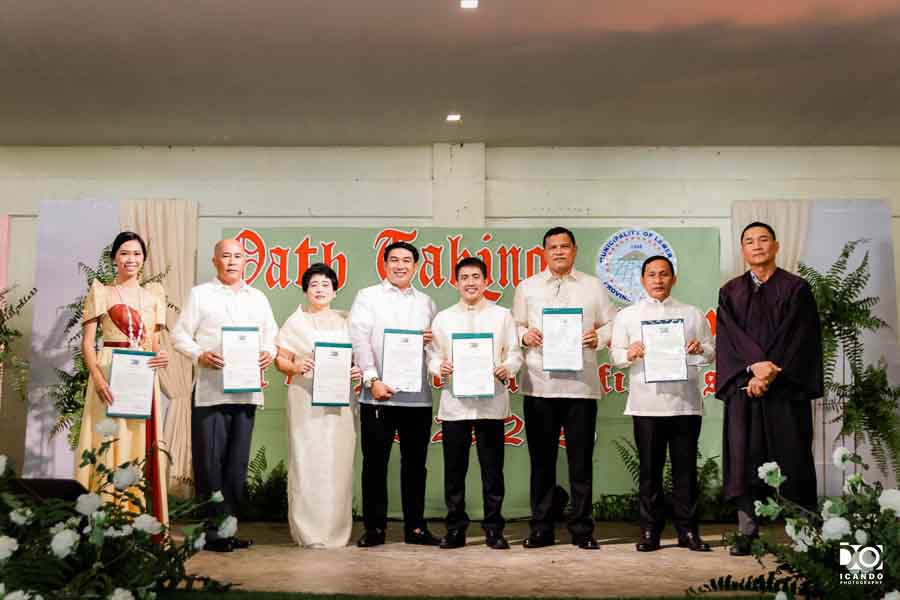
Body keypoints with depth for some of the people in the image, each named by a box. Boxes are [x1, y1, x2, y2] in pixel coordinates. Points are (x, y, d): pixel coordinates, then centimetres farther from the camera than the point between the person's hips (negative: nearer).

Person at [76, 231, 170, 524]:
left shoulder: (153, 295, 15)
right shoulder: (100, 292, 5)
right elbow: (87, 343, -1)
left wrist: (161, 356, -4)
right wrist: (97, 378, -16)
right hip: (110, 376, -3)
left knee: (142, 445, 3)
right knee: (110, 443, -5)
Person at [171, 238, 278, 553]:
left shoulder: (258, 298, 18)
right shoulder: (200, 294, 7)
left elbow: (271, 335, 19)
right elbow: (180, 334, 3)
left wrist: (268, 353, -2)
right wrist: (200, 354, -14)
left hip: (246, 390, 4)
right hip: (210, 390, -4)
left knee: (237, 462, 6)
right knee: (210, 460, -3)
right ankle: (211, 530, 6)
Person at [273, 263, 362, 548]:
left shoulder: (345, 321, 15)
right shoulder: (296, 321, 8)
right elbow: (280, 360, 5)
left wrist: (358, 371, -4)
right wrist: (295, 367, -15)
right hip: (305, 399, -2)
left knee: (338, 463, 0)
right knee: (306, 462, -4)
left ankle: (335, 530, 10)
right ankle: (308, 531, 4)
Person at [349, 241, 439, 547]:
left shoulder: (426, 302, 17)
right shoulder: (368, 297, 6)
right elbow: (359, 339, -4)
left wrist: (434, 340, -3)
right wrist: (373, 379, -15)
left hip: (418, 395, 3)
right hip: (378, 394, -3)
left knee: (415, 462, 8)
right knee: (375, 462, 2)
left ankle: (415, 527, 17)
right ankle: (374, 528, 12)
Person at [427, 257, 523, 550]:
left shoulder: (502, 315, 10)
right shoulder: (443, 318, 13)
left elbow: (515, 353, 7)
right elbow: (433, 355, 10)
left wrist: (507, 368, -13)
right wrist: (439, 367, -12)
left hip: (490, 402, -1)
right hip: (454, 402, 1)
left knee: (492, 469, 2)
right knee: (454, 469, 5)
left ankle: (493, 528, 13)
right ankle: (455, 528, 15)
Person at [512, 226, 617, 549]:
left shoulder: (593, 286, 12)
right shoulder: (527, 287, 13)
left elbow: (611, 324, 12)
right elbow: (514, 326, 14)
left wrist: (599, 337, -7)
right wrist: (525, 336, -7)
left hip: (581, 385, 0)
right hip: (538, 385, 1)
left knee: (581, 460, 3)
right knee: (541, 460, 5)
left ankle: (582, 529, 13)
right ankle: (541, 528, 15)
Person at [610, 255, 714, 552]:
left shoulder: (692, 314, 14)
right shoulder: (627, 315, 12)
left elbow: (712, 352, 14)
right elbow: (615, 355, 9)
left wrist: (700, 349, -8)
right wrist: (630, 354, -12)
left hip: (685, 402, 1)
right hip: (646, 403, 0)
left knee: (685, 468, 4)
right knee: (649, 469, 3)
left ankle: (687, 530, 13)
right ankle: (650, 530, 12)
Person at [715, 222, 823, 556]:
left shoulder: (796, 288, 6)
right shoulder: (730, 292, 13)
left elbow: (797, 338, -3)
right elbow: (730, 337, 2)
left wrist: (770, 373, -13)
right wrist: (755, 365, -15)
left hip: (786, 385, -2)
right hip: (743, 386, 2)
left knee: (792, 455, -2)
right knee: (745, 457, -1)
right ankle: (747, 532, 3)